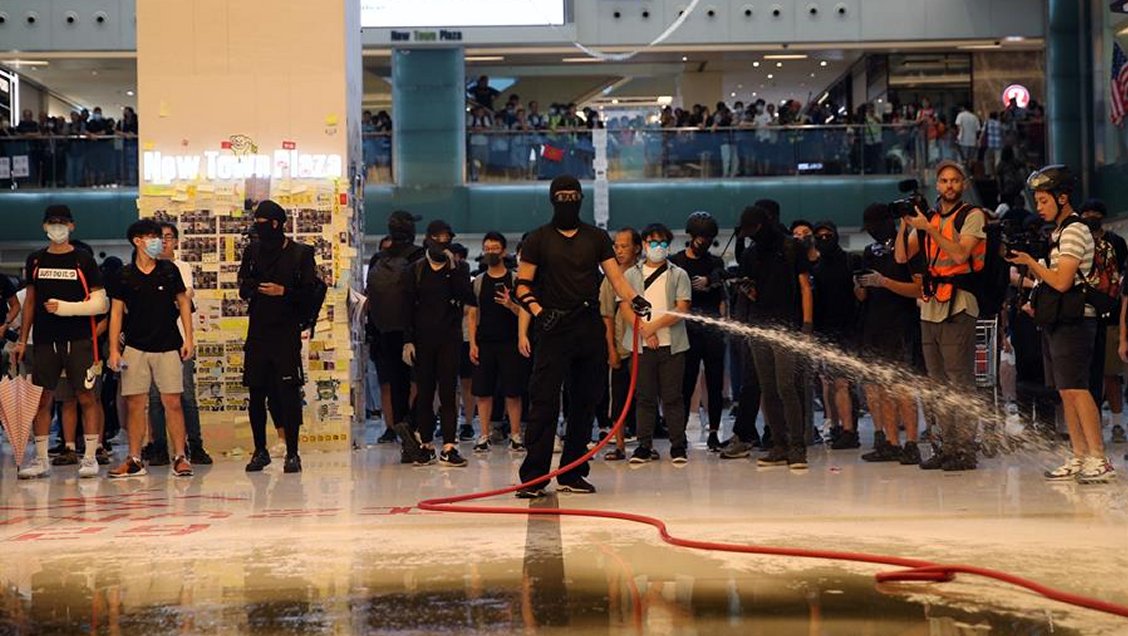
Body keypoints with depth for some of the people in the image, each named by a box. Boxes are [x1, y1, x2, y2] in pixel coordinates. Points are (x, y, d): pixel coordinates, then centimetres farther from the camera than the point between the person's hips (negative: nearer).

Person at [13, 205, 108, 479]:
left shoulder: (83, 259, 1)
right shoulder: (35, 260, 12)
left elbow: (100, 302, -3)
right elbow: (30, 302, 17)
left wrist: (65, 307, -14)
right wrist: (21, 341, 13)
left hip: (78, 340, -3)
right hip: (45, 341, 3)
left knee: (87, 396, -3)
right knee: (42, 398, 4)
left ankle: (90, 457, 3)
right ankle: (41, 459, 11)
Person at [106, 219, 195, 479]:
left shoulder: (169, 271, 4)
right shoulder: (125, 276, 3)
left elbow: (183, 302, 8)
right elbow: (116, 312, 5)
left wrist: (188, 338, 1)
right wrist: (114, 349, -1)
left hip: (168, 346, 0)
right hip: (135, 348, 1)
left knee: (172, 402, -4)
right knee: (135, 403, 3)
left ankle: (180, 456, 2)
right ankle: (134, 460, 11)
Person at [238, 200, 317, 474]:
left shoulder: (300, 253, 0)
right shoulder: (253, 251, 11)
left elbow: (308, 293, -3)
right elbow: (243, 288, 12)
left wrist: (283, 292, -16)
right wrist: (250, 287, -9)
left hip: (287, 332, -4)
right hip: (258, 331, 4)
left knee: (288, 392, -6)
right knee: (256, 394, 6)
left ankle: (292, 453, 1)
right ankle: (260, 451, 19)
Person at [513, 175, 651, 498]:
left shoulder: (596, 237, 13)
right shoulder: (539, 238, 6)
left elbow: (616, 277, 4)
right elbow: (522, 285, 2)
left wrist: (634, 299, -15)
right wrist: (538, 311, -15)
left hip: (590, 329, 3)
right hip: (554, 328, -3)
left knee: (585, 402, 6)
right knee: (544, 401, -9)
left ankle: (572, 474, 15)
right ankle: (532, 477, -8)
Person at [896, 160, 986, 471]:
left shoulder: (972, 215, 0)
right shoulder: (927, 218, 17)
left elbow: (960, 253, -14)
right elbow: (901, 256, 9)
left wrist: (929, 228, -16)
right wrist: (905, 223, -3)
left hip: (958, 306, -6)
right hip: (930, 307, 7)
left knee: (960, 379, -9)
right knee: (938, 382, 8)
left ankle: (966, 448, -7)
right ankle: (948, 446, 14)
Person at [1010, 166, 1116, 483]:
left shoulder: (1075, 231, -11)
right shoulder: (1057, 231, 19)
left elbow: (1062, 281, -17)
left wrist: (1030, 261, -9)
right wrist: (1028, 265, 5)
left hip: (1072, 321, -10)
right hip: (1054, 321, 10)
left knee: (1076, 388, -13)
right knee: (1065, 391, 8)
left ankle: (1099, 458, -13)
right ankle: (1079, 458, 11)